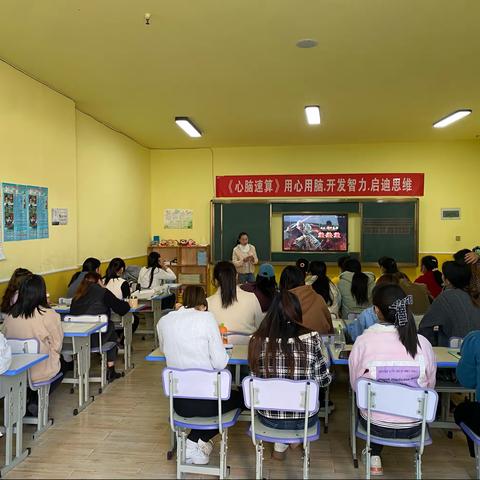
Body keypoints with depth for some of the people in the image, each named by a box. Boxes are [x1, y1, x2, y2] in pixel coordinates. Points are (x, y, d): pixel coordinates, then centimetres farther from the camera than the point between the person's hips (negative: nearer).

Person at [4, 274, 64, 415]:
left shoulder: (10, 315, -5)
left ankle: (25, 399, 20)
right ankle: (36, 401, 14)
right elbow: (57, 345, -10)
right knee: (62, 365, 27)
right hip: (41, 372, -5)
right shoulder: (48, 315, -18)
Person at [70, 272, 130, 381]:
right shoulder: (103, 292, 1)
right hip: (96, 339, -4)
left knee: (108, 325, 28)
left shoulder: (77, 296, 12)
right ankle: (110, 370, 26)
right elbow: (122, 309, 3)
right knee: (111, 326, 27)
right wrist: (126, 304, 26)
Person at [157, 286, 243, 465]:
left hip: (179, 401, 6)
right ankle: (195, 442, 12)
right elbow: (220, 362, -13)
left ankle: (194, 441, 19)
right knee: (238, 397, 26)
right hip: (206, 399, -6)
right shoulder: (206, 317, -11)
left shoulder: (164, 321, 1)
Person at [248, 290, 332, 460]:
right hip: (303, 419, -1)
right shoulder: (311, 338, -18)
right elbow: (323, 380, -8)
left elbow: (254, 377, 1)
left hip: (268, 418, 1)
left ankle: (281, 445, 31)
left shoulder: (257, 340, -13)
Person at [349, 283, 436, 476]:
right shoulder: (422, 343, -14)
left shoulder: (363, 341, -18)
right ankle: (375, 455, 39)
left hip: (376, 426, -1)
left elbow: (355, 384, -4)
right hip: (413, 427, 2)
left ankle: (374, 457, 31)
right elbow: (430, 385, 2)